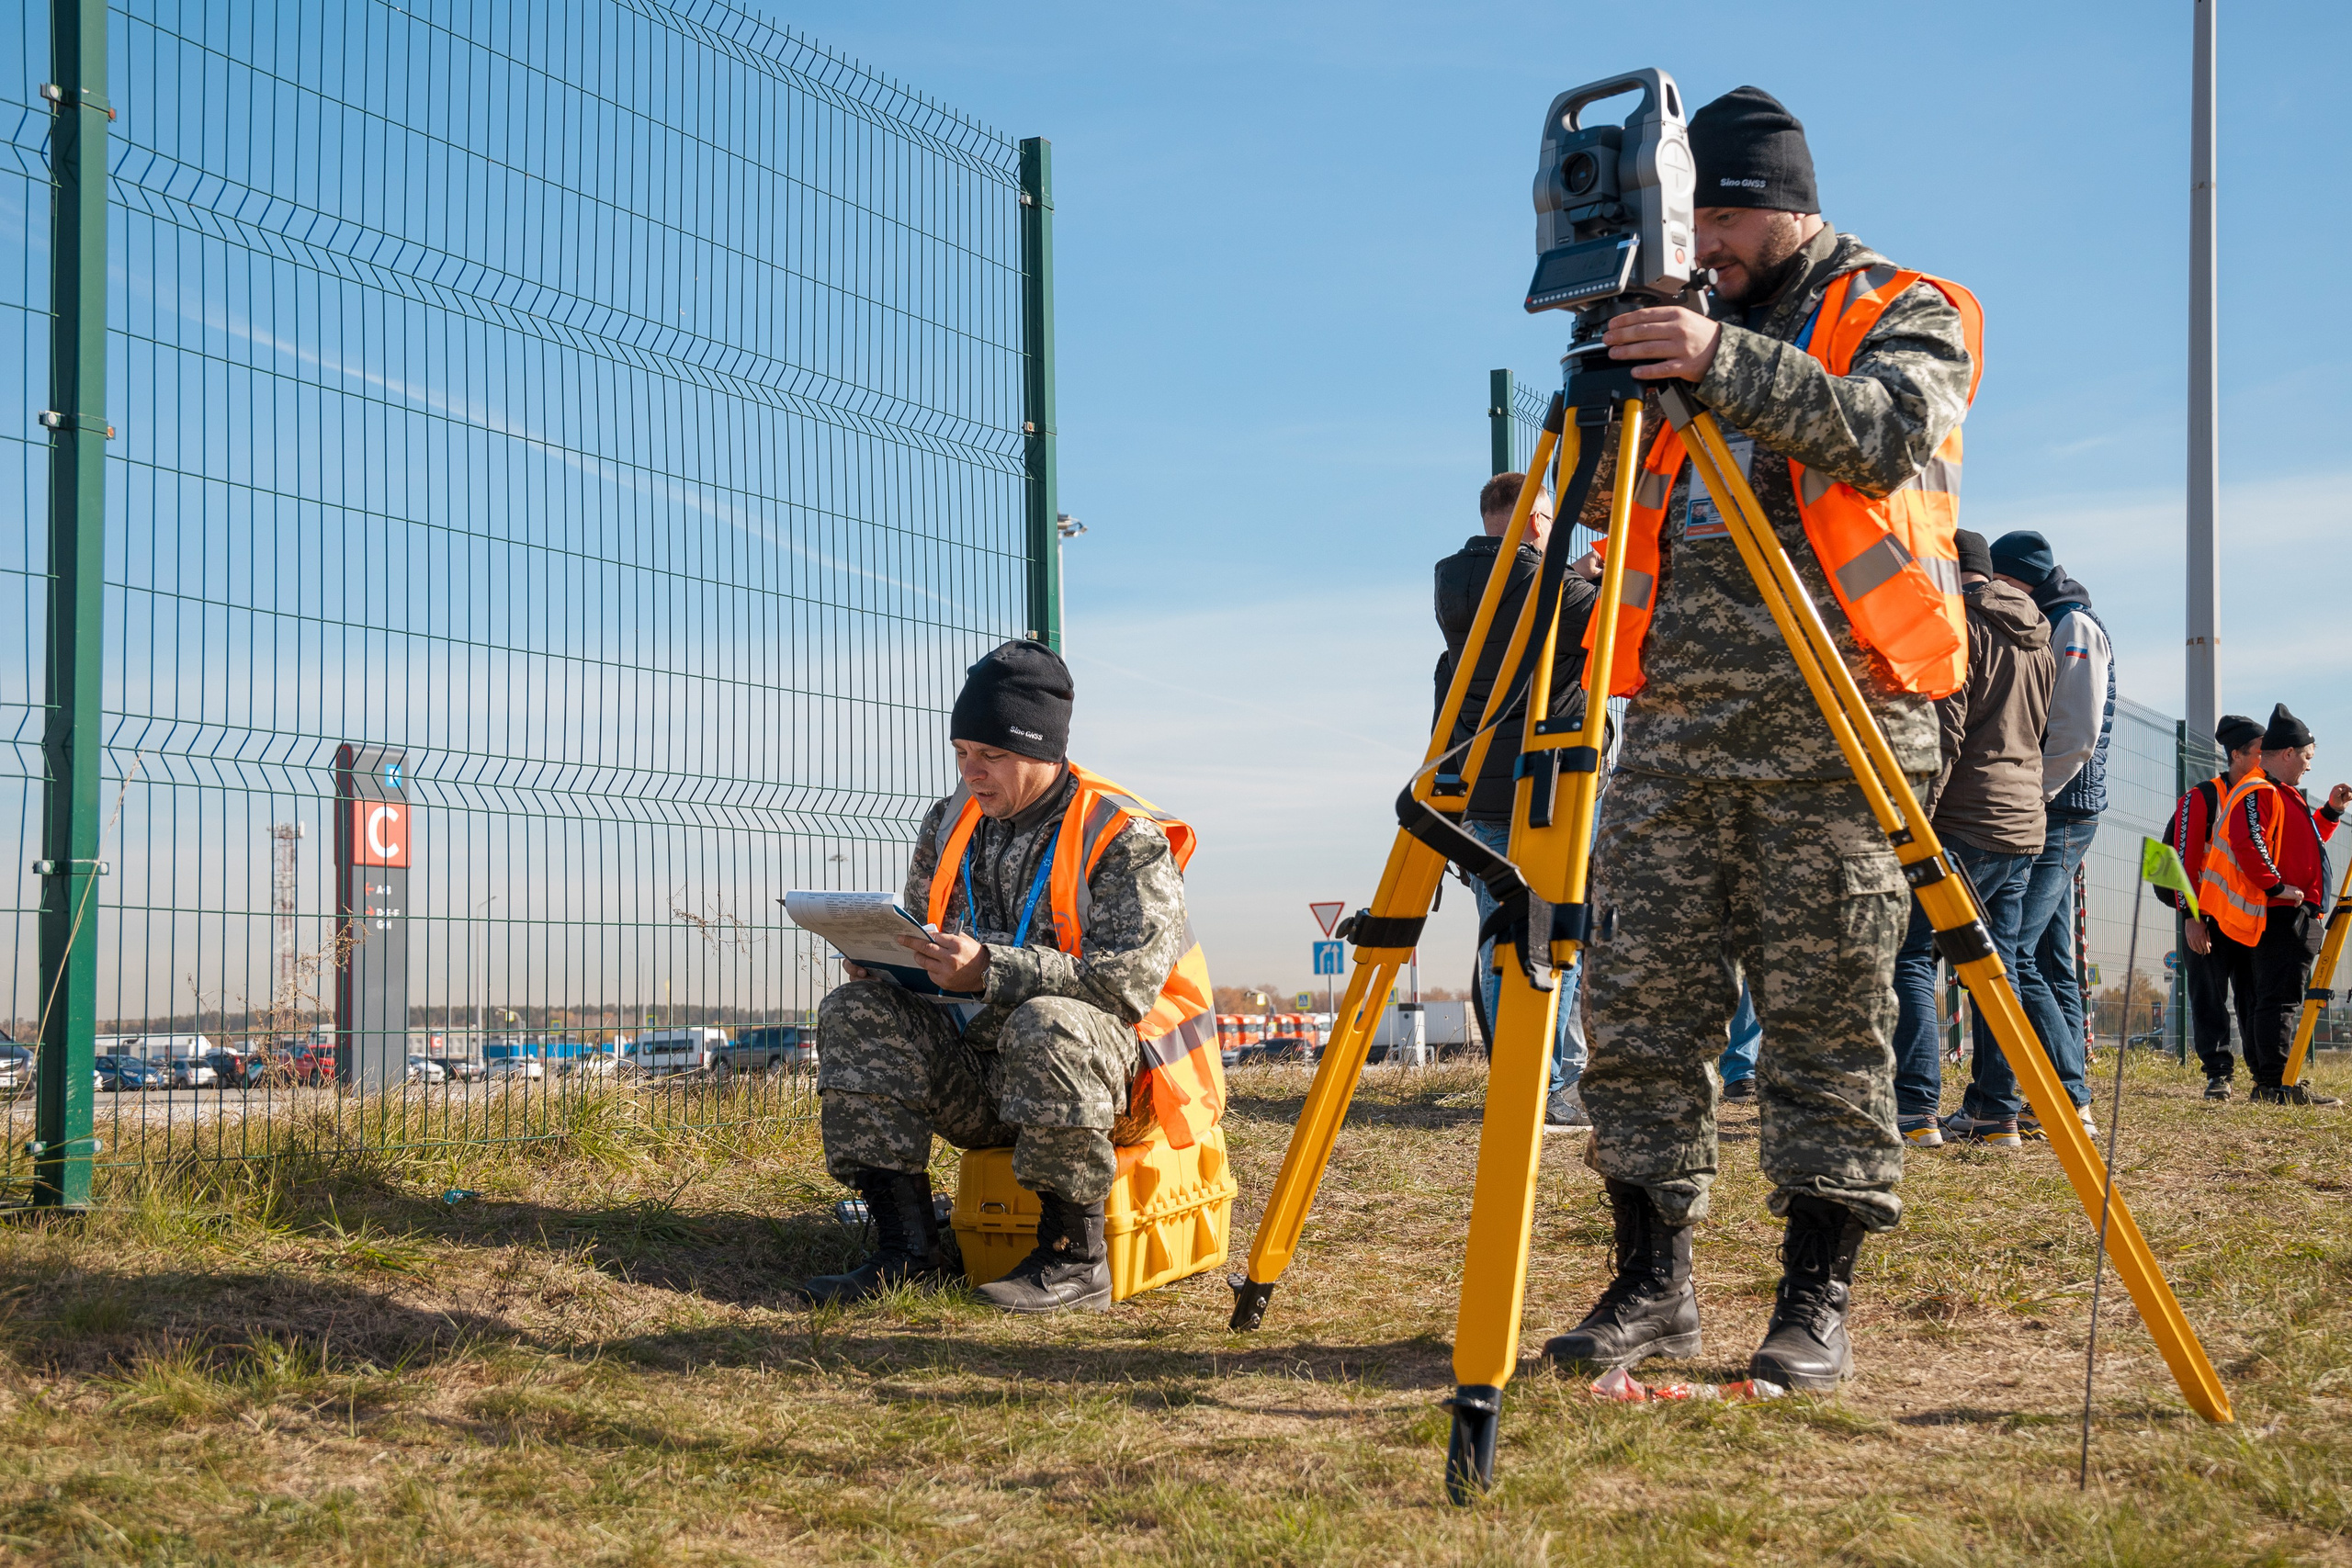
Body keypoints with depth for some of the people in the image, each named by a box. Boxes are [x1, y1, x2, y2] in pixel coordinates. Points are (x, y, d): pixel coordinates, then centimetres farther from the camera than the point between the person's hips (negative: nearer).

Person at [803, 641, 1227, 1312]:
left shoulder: (1125, 840, -12)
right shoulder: (950, 824, 9)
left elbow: (1126, 982, -24)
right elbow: (927, 954, 18)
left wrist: (988, 971, -33)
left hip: (1111, 1075, -6)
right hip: (979, 1075, 6)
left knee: (1047, 1025, -39)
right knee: (856, 1014, -13)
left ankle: (1075, 1259, -25)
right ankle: (906, 1248, -17)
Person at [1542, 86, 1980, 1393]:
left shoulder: (1909, 315, 5)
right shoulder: (1691, 333, 20)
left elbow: (1881, 433, -16)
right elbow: (1621, 508, 18)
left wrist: (1726, 364, -28)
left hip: (1836, 722, -5)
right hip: (1680, 722, 5)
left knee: (1826, 1018, -4)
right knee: (1641, 1006, 2)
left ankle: (1818, 1306, 3)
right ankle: (1653, 1286, 11)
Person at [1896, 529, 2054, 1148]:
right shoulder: (2039, 642, 20)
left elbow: (1945, 732, -15)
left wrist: (1914, 818, -16)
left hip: (1964, 824, -8)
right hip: (2024, 826, 8)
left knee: (1911, 957, -7)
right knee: (1995, 969, 9)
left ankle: (1916, 1110, -13)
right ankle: (1997, 1115, 7)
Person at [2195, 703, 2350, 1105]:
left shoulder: (2283, 794, 24)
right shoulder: (2258, 793, -12)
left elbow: (2304, 843, 33)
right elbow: (2247, 845, -26)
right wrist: (2277, 886, -22)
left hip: (2293, 917, 11)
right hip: (2278, 918, -11)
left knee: (2276, 1000, 10)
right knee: (2280, 1000, -14)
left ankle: (2269, 1084, 12)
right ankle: (2275, 1084, -17)